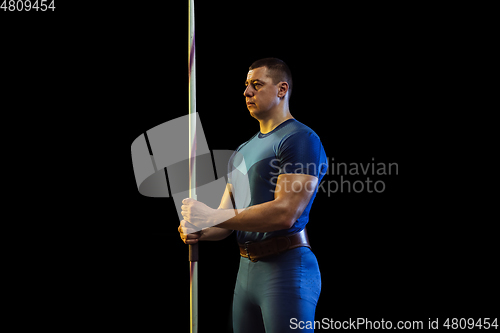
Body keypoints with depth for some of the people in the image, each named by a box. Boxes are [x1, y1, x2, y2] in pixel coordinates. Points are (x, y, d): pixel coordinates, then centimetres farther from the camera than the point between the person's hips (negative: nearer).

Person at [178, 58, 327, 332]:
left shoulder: (300, 139, -9)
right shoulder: (243, 151, 21)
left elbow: (285, 212, -20)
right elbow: (226, 217, 19)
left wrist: (211, 217, -16)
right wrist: (198, 231, -5)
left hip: (286, 268, -8)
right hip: (246, 269, 8)